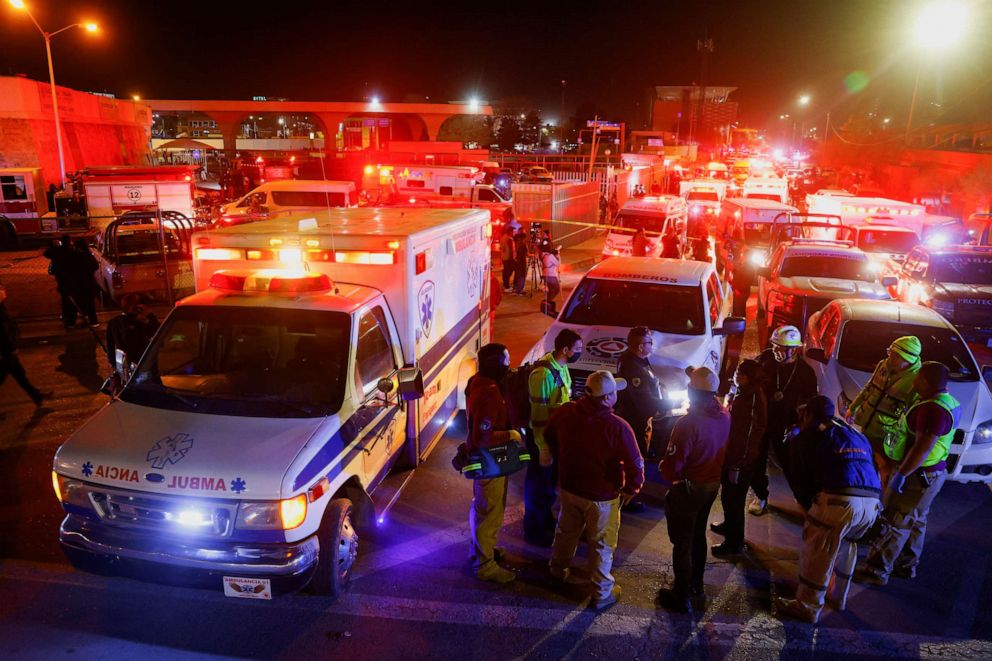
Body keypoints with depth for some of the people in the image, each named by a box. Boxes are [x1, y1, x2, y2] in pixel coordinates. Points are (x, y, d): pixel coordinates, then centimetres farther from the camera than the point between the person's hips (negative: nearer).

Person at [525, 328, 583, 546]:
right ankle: (533, 530, 25)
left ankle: (546, 520, 42)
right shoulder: (543, 373, -27)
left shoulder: (561, 367, 2)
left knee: (550, 482, 23)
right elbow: (539, 413, -25)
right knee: (539, 486, 8)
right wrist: (543, 448, -22)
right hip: (543, 438, -9)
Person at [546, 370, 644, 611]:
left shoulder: (565, 412, -14)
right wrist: (631, 489, -4)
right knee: (601, 545, 14)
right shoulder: (618, 427, -29)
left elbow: (549, 436, 5)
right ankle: (602, 594, 29)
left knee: (566, 532, 26)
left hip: (569, 487, 5)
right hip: (602, 496, -5)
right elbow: (635, 464, -23)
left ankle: (558, 572, 48)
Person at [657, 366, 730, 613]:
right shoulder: (725, 416, -9)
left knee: (682, 542, 7)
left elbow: (673, 462, -24)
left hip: (687, 488, -7)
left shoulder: (688, 422, -30)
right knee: (698, 534, 25)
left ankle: (681, 596, 19)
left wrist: (667, 480, -6)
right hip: (712, 485, 7)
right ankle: (696, 583, 42)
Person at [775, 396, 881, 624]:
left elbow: (800, 480, 10)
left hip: (838, 499, -6)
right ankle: (839, 597, 41)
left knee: (816, 551, 9)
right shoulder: (856, 434, 29)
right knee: (846, 543, 29)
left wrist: (808, 506, 25)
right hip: (872, 503, 6)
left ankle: (808, 607, 18)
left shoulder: (806, 437, 14)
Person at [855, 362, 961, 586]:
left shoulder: (934, 409, -26)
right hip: (932, 473, 10)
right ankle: (907, 565, 34)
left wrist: (901, 474, -25)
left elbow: (923, 448, -29)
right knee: (915, 521, 20)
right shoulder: (949, 402, 7)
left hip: (917, 475, -10)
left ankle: (876, 570, 6)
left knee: (894, 523, -2)